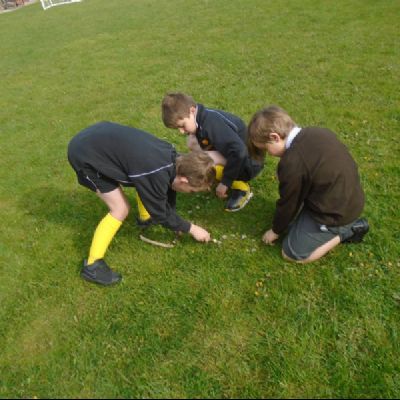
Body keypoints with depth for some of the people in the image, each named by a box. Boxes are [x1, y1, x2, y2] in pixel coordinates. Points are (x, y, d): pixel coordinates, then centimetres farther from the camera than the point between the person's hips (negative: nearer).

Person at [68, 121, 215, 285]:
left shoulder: (172, 159, -5)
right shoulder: (155, 175, -30)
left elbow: (168, 185, 14)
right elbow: (160, 214, -13)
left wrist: (177, 223, 21)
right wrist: (191, 228, -1)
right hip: (84, 154, -8)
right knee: (120, 209, -9)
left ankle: (146, 217, 39)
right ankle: (92, 266, 0)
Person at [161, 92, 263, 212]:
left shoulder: (212, 123, -30)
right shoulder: (203, 117, -4)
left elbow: (239, 152, -37)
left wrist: (225, 182, -28)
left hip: (249, 163, -9)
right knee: (192, 141, -2)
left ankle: (242, 188, -10)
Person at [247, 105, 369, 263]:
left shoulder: (292, 163, -25)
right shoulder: (318, 132, 0)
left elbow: (288, 204, -11)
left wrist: (276, 230, 9)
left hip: (333, 214, -9)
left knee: (291, 253, 3)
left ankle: (344, 231, 1)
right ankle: (347, 224, 14)